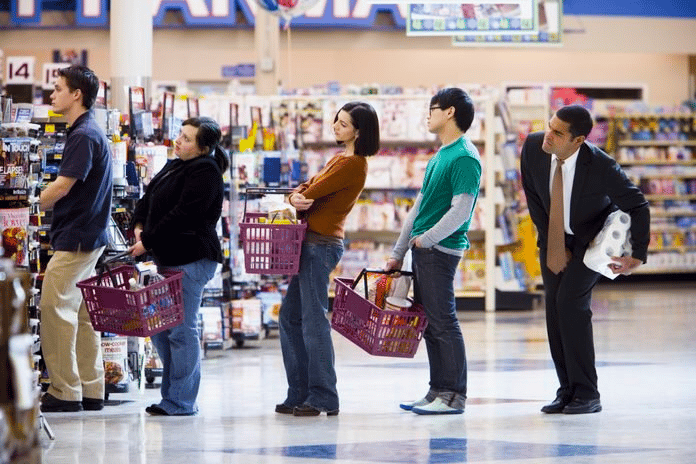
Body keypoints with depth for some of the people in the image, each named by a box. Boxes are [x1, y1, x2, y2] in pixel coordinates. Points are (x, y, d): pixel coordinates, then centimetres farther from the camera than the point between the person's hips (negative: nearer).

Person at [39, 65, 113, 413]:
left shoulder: (85, 136, -15)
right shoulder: (85, 133, 16)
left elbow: (62, 187, -18)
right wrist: (37, 205, 13)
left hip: (76, 238, -10)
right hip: (84, 236, 10)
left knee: (54, 308, -9)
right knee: (81, 312, 10)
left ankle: (65, 392, -7)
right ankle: (90, 391, 13)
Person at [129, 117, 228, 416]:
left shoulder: (205, 172, -12)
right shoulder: (174, 167, 18)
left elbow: (182, 215, -19)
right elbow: (148, 199, 19)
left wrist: (148, 242, -16)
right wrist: (139, 226, 0)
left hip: (191, 259, -10)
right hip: (168, 259, 10)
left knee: (181, 330, -7)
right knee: (159, 327, 11)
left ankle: (181, 402, -1)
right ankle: (172, 396, 19)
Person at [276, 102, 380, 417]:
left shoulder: (354, 164, -12)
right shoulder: (339, 159, 19)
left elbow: (315, 192, -16)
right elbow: (307, 189, 11)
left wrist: (299, 199, 5)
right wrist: (296, 197, -11)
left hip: (322, 244, -10)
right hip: (311, 243, 10)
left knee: (314, 320, -9)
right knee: (290, 317, 12)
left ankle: (323, 398, -5)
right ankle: (299, 394, 17)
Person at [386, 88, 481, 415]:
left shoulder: (465, 158, -12)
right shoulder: (440, 155, 18)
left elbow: (460, 211, -19)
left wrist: (425, 239, -13)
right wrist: (398, 253, 20)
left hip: (440, 250, -9)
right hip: (422, 250, 9)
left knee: (443, 323, -7)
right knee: (430, 324, 10)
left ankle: (454, 396, -3)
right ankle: (438, 391, 15)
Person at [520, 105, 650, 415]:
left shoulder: (601, 166, -32)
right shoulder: (533, 147, -20)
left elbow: (638, 207, -18)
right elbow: (532, 195, -3)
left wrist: (638, 255, -20)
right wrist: (550, 243, -5)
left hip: (592, 238, -5)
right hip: (554, 237, 5)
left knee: (570, 302, -19)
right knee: (554, 308, -2)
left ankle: (587, 394, -12)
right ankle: (567, 391, 6)